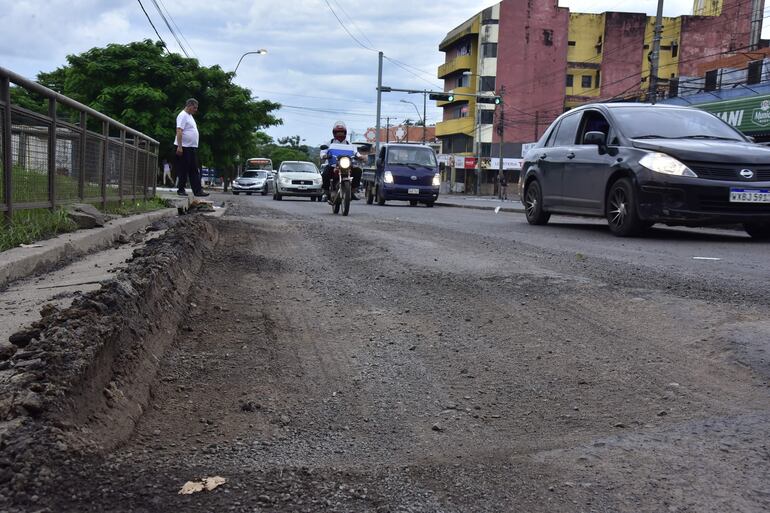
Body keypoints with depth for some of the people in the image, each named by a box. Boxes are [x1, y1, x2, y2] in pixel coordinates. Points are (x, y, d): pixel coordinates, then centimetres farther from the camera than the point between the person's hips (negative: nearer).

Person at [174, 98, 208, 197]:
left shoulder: (190, 116, 20)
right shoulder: (183, 115, -10)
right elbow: (179, 131, -19)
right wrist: (179, 147, -25)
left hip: (192, 148, 10)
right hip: (184, 147, -10)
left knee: (194, 170, 6)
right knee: (183, 170, -3)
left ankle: (198, 190, 5)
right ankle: (181, 190, 3)